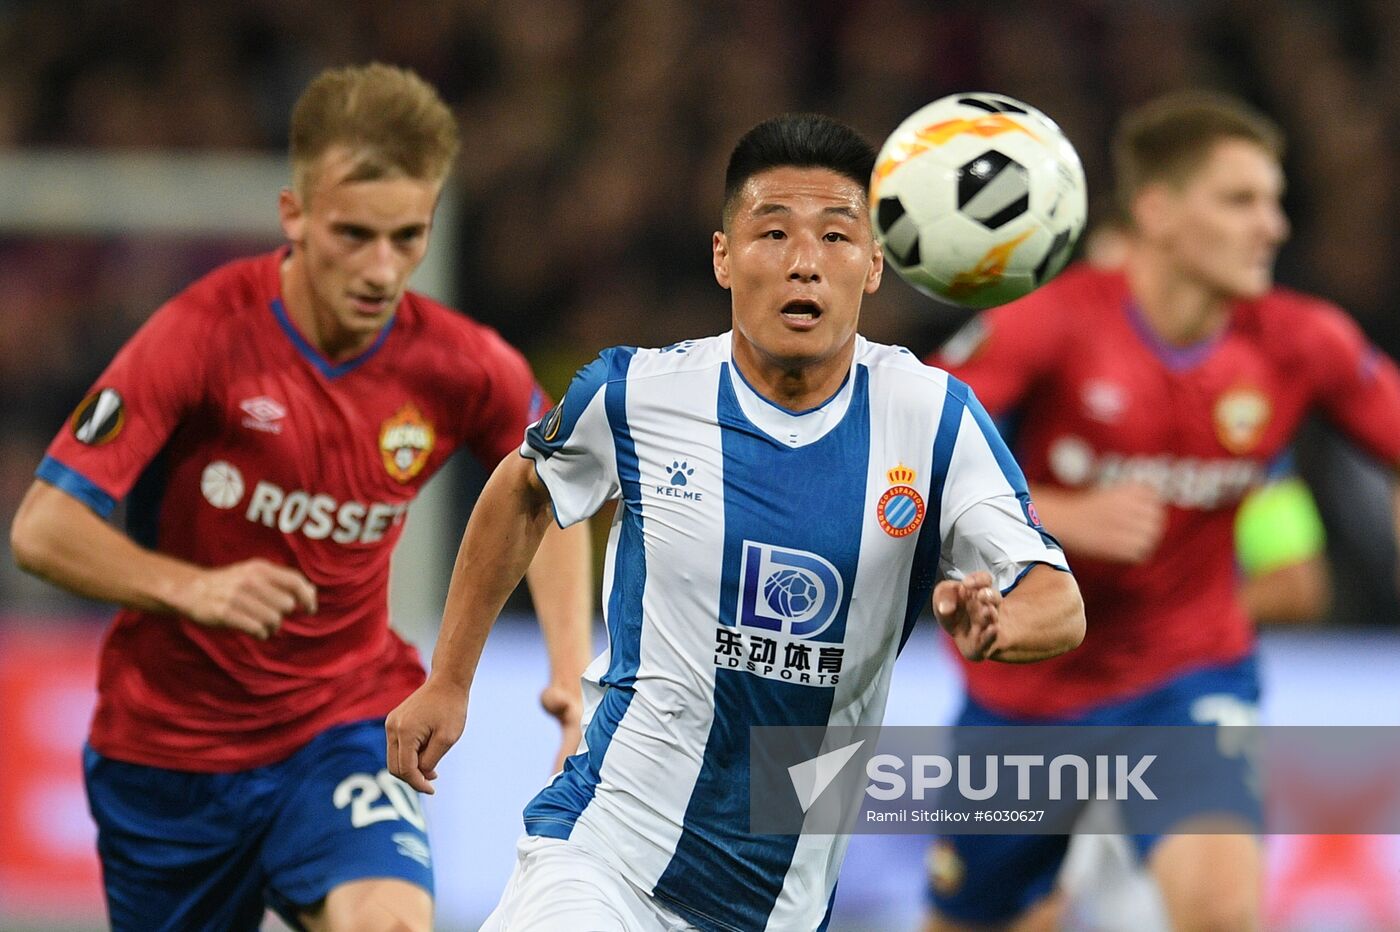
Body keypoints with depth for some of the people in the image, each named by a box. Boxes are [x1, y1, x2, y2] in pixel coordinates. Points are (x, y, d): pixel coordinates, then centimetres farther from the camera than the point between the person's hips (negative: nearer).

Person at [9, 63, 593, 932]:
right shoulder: (203, 334, -19)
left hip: (346, 722, 1)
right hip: (168, 743, -1)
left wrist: (572, 674, 0)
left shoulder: (462, 366, -9)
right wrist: (191, 587, -36)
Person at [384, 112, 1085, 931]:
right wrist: (449, 680, 15)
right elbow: (525, 493, 15)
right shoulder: (637, 394, -6)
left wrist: (997, 622, -37)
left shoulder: (935, 421, -8)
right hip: (603, 856, -2)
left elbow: (1061, 604, -13)